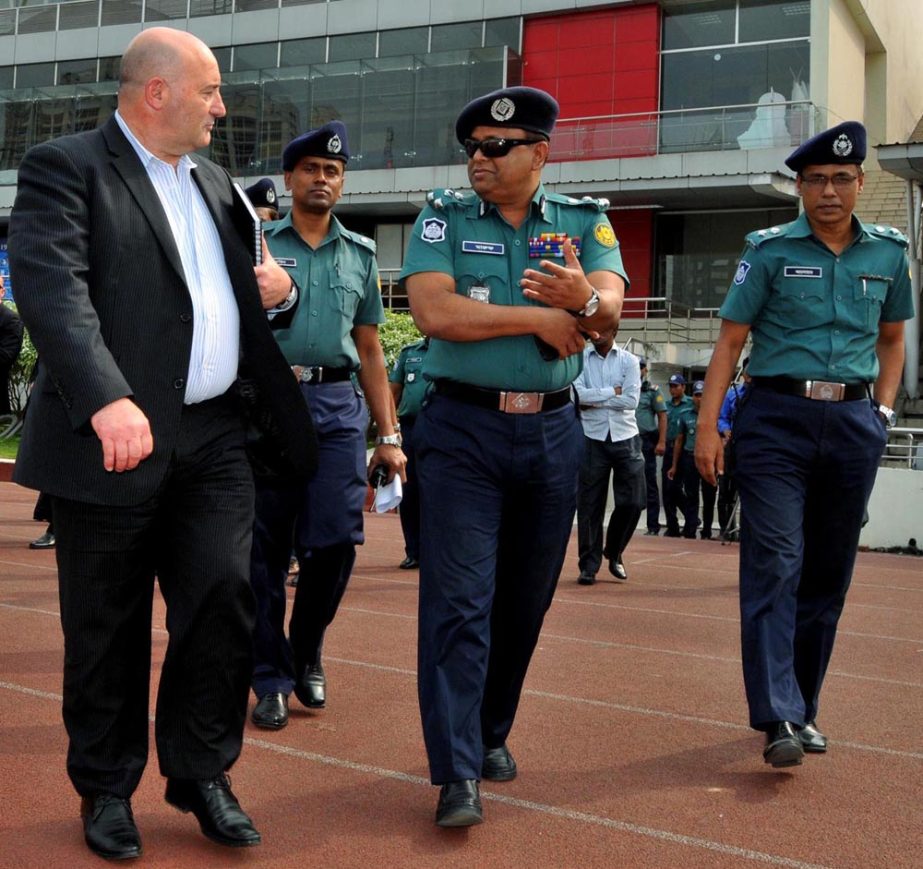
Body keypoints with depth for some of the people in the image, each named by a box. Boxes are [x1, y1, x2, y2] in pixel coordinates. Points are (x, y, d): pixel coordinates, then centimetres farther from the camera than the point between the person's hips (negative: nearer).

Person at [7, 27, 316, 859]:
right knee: (109, 631, 7)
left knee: (225, 604, 1)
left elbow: (244, 311, 21)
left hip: (213, 443, 6)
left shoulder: (214, 182, 18)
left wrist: (291, 423, 11)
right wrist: (106, 401, -34)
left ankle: (201, 773, 20)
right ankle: (106, 788, 26)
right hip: (113, 439, -5)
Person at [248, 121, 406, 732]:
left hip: (337, 406, 2)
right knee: (266, 549, 1)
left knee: (335, 540, -6)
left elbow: (370, 349, 16)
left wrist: (389, 436, 11)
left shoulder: (360, 254, 16)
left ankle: (307, 652, 20)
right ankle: (273, 680, 14)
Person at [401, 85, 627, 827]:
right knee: (459, 600, -7)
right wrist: (538, 318, -13)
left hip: (552, 431, 3)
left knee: (526, 599, 12)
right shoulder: (443, 218, 2)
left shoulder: (584, 222, 7)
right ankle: (457, 773, -3)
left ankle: (492, 733, 31)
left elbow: (610, 308, -10)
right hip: (463, 429, -3)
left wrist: (581, 297, -33)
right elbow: (433, 312, -15)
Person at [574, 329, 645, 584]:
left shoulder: (629, 361, 5)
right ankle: (589, 564, 10)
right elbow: (577, 395, -12)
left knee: (632, 502, -1)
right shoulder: (579, 359, 3)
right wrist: (612, 392, -8)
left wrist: (594, 400, -8)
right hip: (592, 438, -1)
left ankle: (614, 553, 23)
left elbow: (631, 400, -7)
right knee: (590, 504, 0)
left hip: (625, 438, 1)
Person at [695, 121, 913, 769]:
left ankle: (804, 708, 20)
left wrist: (883, 409, 9)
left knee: (829, 573, 8)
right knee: (774, 566, -11)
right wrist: (708, 426, -9)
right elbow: (730, 340, -1)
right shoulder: (771, 250, 1)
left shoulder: (889, 252, 11)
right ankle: (779, 718, -12)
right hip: (777, 418, -3)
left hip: (853, 424, 4)